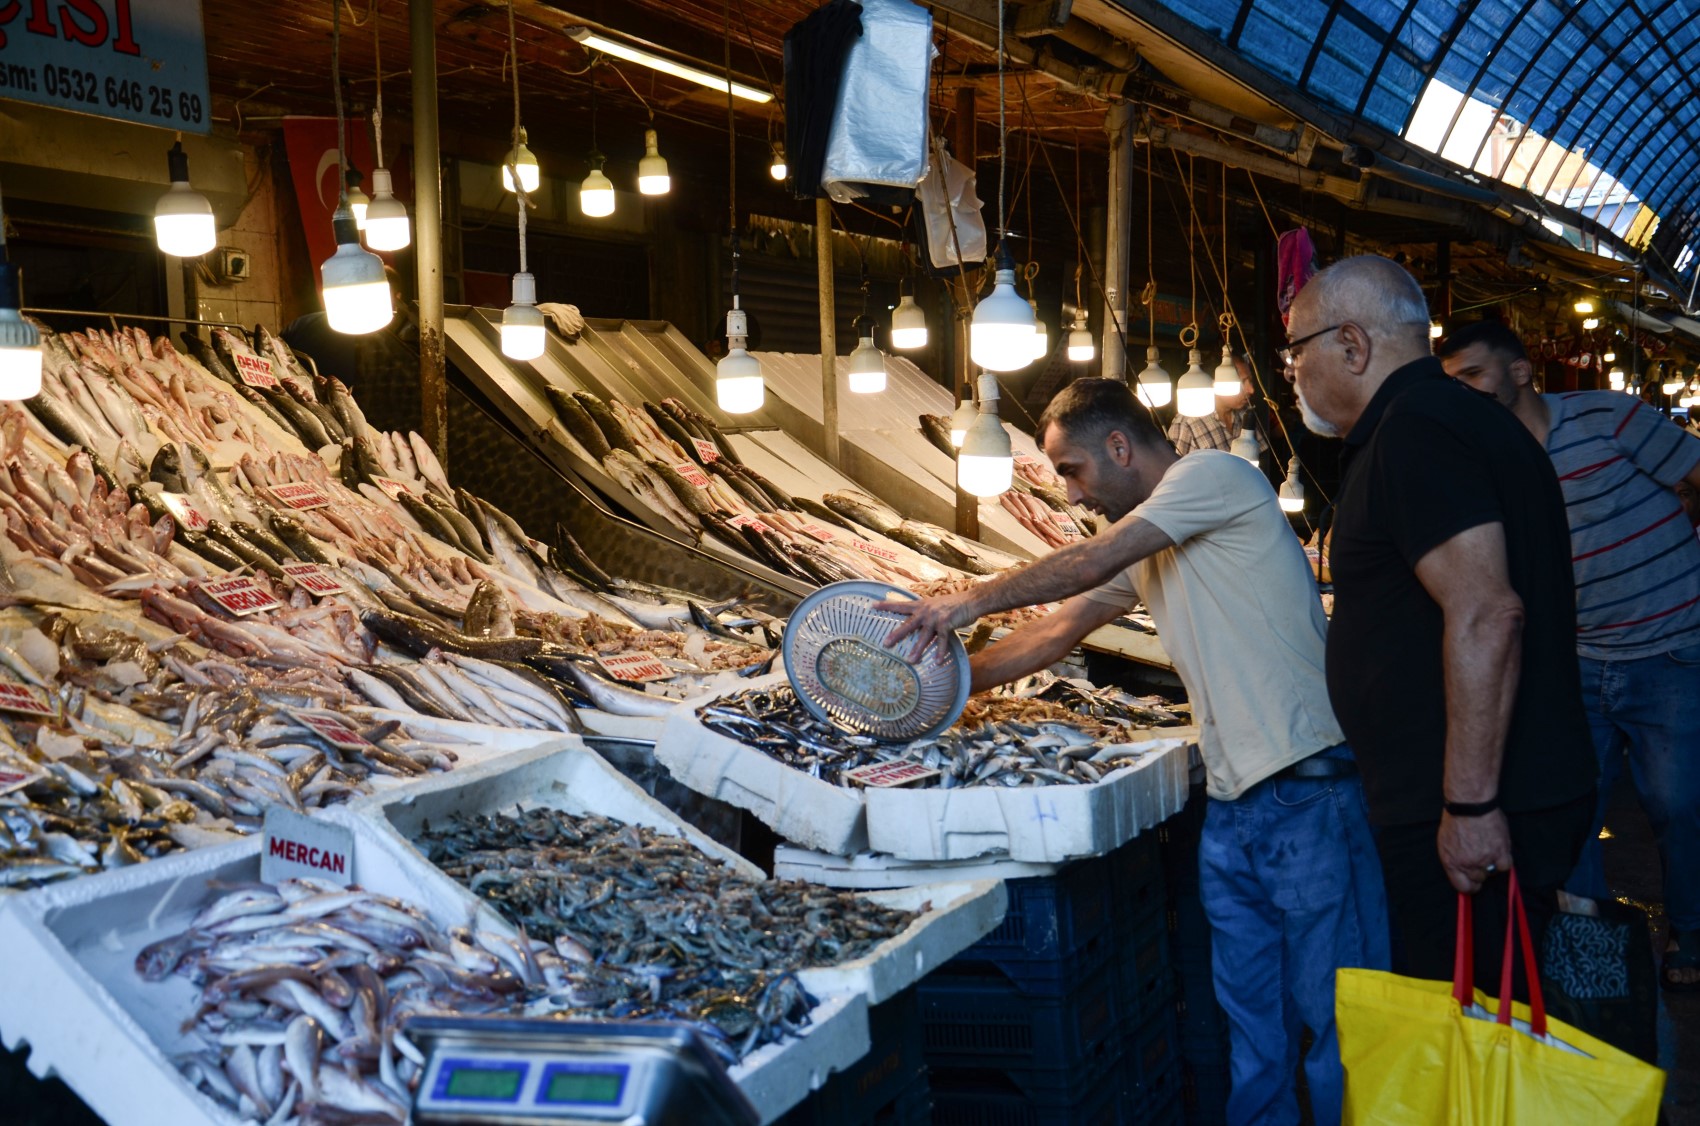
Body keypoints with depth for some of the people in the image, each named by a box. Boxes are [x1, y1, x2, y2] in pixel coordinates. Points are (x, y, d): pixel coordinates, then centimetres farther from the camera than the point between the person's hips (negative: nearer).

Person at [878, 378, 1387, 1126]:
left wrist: (969, 602, -10)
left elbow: (1088, 565, -15)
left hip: (1310, 789, -9)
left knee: (1336, 1016, -3)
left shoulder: (1213, 475, -6)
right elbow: (1056, 632, 21)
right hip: (1233, 808, 9)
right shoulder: (1140, 545, 20)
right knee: (1253, 1034, 10)